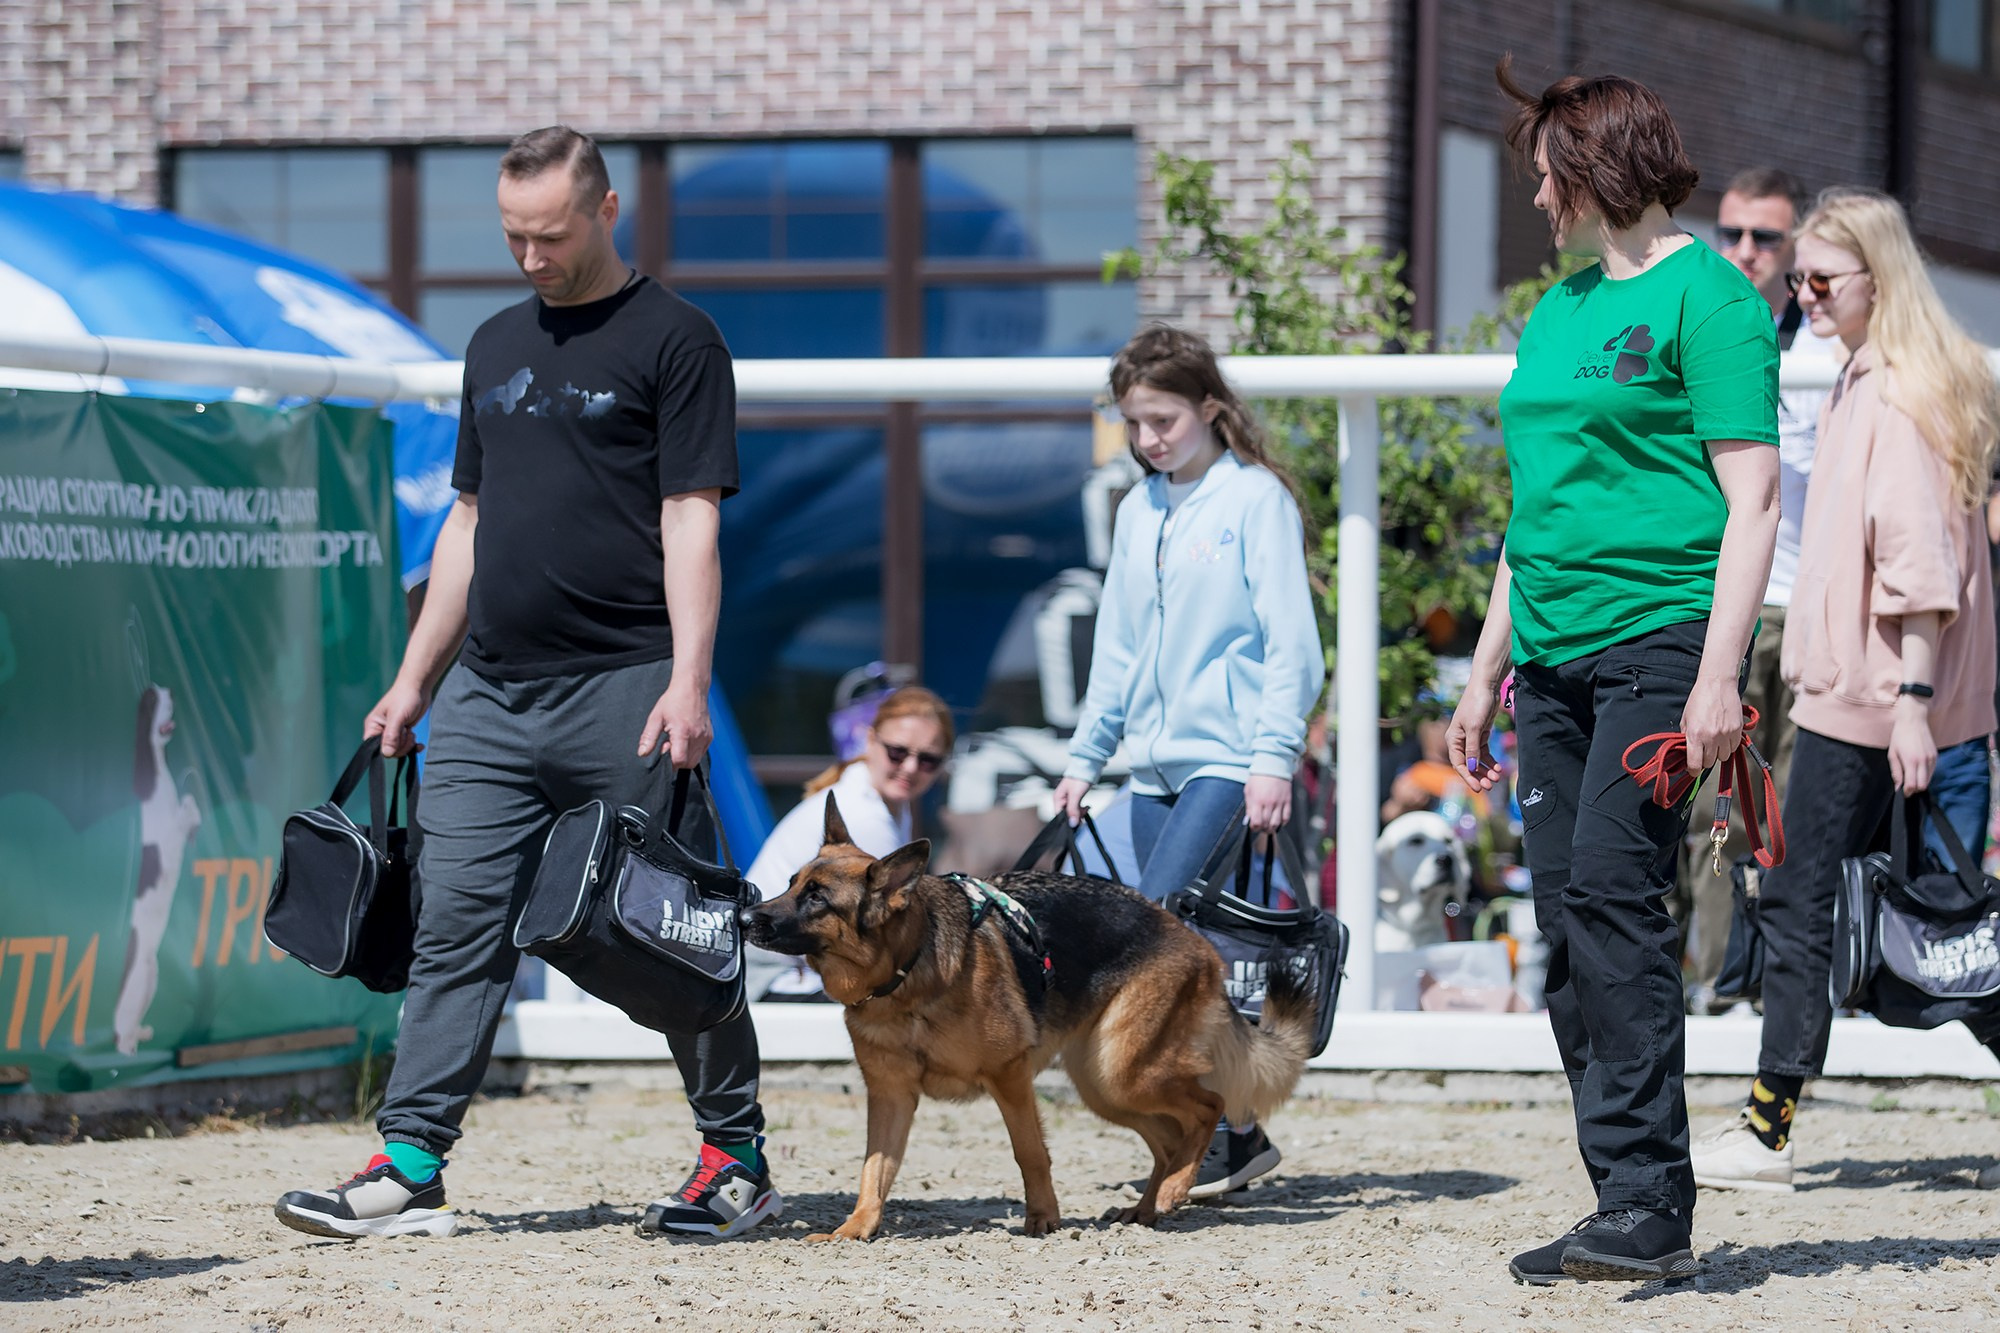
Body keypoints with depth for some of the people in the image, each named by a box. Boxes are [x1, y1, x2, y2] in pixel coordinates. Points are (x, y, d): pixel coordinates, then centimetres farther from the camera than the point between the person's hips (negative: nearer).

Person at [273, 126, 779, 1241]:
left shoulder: (674, 339, -1)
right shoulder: (498, 344, 19)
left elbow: (691, 522, -8)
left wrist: (688, 681, -18)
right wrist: (417, 676, 18)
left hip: (623, 688, -6)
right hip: (489, 694, 6)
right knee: (457, 928, 0)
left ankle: (739, 1159, 9)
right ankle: (410, 1168, -1)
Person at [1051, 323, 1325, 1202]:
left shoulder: (1256, 498, -5)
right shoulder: (1138, 511, 14)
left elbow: (1290, 637, -8)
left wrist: (1275, 756, -15)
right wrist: (1086, 756, 17)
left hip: (1226, 756, -7)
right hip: (1154, 760, 7)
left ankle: (1204, 1134, -14)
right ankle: (1238, 1137, 11)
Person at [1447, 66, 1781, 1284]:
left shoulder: (1706, 297, -5)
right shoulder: (1561, 310, 20)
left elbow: (1752, 500, -10)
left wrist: (1718, 678, -18)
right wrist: (1487, 673, 24)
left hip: (1660, 636, -8)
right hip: (1556, 656, 8)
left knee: (1610, 891, -18)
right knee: (1569, 923, 3)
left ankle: (1649, 1202, -17)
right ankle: (1634, 1216, 6)